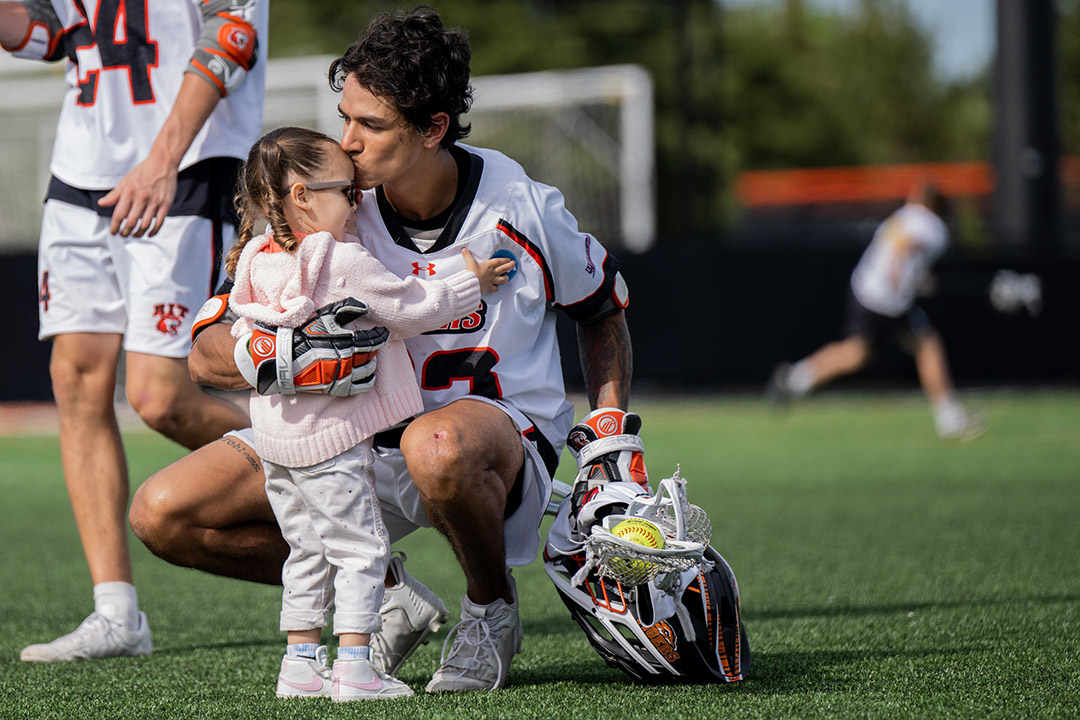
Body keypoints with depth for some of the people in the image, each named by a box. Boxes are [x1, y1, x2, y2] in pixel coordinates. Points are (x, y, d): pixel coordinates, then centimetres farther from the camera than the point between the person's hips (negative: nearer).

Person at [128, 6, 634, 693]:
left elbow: (604, 307, 9)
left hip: (502, 433, -4)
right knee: (164, 513, -12)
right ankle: (388, 593, 4)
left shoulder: (521, 209, -13)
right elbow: (208, 352, -11)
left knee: (438, 446, -43)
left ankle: (493, 608, -10)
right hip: (360, 440, 4)